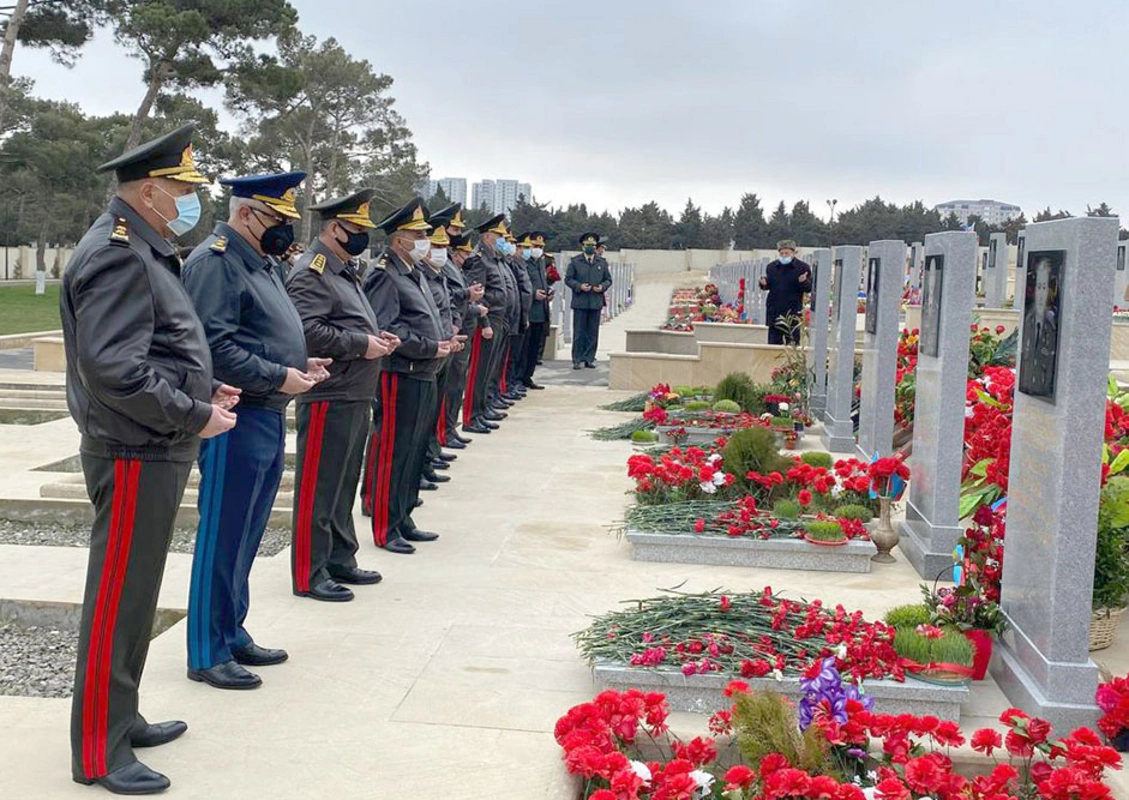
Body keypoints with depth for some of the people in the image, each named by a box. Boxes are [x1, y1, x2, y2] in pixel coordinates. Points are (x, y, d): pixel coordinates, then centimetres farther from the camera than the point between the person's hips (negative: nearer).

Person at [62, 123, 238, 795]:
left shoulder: (145, 250, 15)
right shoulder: (117, 255, -18)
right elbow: (114, 371, -26)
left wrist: (203, 389, 10)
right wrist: (195, 417, -19)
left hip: (158, 453, 10)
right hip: (136, 457, -10)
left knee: (135, 595, 19)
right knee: (117, 602, -1)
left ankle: (122, 718, 33)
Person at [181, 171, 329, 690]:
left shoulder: (262, 263, 17)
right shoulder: (214, 262, -14)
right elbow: (214, 347, -23)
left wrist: (301, 362, 9)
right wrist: (279, 376, -20)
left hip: (270, 419, 10)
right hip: (236, 422, -10)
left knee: (246, 538, 17)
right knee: (222, 541, -1)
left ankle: (232, 635, 29)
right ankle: (208, 654, 10)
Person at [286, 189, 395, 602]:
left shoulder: (344, 270, 18)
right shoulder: (310, 273, -14)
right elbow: (307, 332, -25)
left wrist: (377, 338, 8)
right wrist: (361, 345, -20)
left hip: (355, 397, 10)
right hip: (328, 398, -10)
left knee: (344, 486, 17)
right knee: (318, 489, -2)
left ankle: (340, 560, 28)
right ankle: (309, 575, 5)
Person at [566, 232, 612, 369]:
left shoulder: (602, 263, 12)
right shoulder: (575, 261, 5)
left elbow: (608, 279, 15)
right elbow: (568, 279, 3)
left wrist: (602, 287, -6)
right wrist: (579, 286, -13)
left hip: (596, 302, 2)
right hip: (580, 302, -2)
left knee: (593, 332, 4)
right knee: (579, 332, -2)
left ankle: (590, 358, 11)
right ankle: (578, 359, 3)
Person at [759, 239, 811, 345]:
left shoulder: (803, 268, -2)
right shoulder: (772, 267, 9)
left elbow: (810, 288, -3)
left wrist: (804, 282, -24)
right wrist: (764, 283, -4)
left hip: (793, 311, -4)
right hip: (774, 310, 4)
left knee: (793, 341, 1)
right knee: (774, 340, 9)